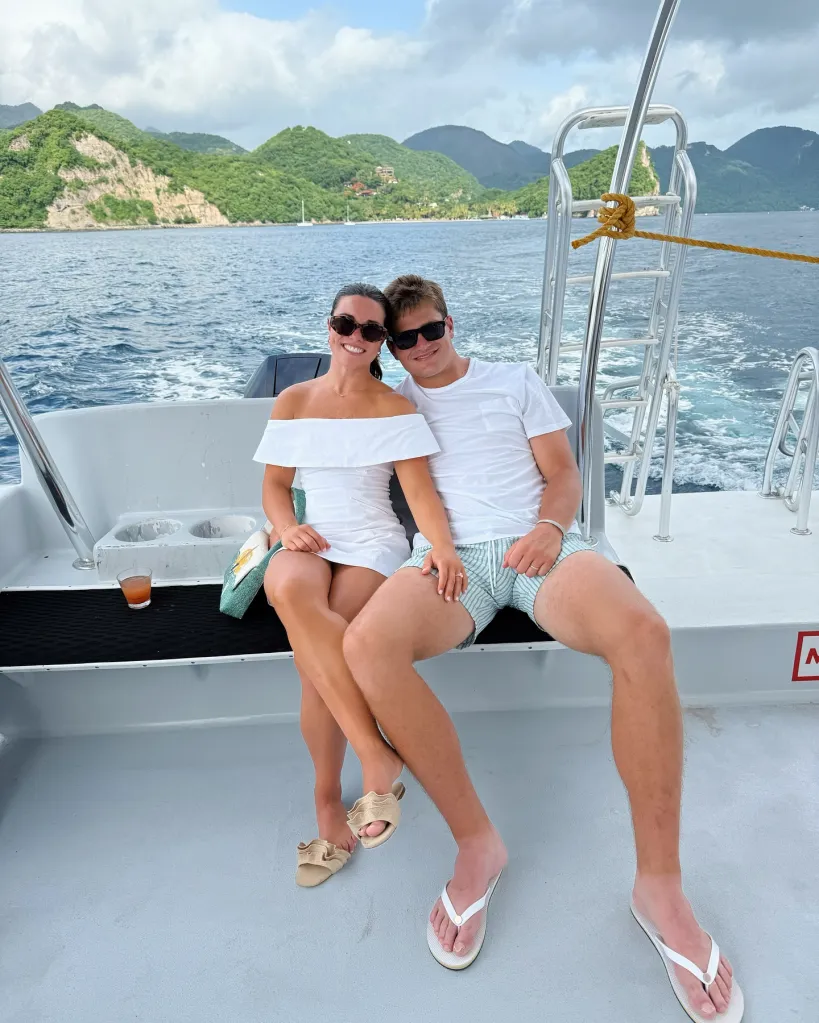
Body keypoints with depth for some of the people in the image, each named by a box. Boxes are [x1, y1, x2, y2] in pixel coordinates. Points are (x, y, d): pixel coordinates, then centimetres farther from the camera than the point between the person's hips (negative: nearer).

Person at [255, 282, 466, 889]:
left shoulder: (395, 407, 6)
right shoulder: (294, 401, 13)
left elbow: (419, 487, -6)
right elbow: (275, 485, 13)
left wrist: (443, 545, -26)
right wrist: (288, 530, -10)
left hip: (373, 542, -2)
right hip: (313, 541, 2)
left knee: (312, 652, -30)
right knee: (289, 588, -37)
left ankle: (329, 802, -9)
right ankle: (378, 757, -30)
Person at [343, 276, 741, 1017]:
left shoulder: (515, 381, 19)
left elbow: (562, 472, 13)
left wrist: (550, 527, -9)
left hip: (537, 543, 0)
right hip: (450, 557, 1)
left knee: (642, 631, -33)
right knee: (367, 644, -34)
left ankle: (660, 881, -16)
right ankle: (476, 843, -14)